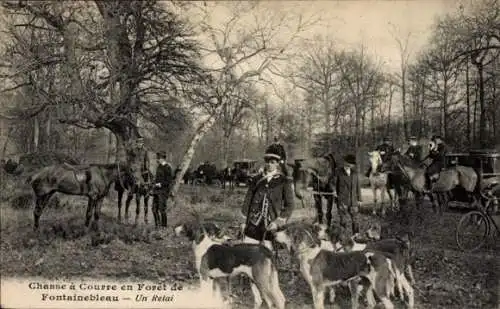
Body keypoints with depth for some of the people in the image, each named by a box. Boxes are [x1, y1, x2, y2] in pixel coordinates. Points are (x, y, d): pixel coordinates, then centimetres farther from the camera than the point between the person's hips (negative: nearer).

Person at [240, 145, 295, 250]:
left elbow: (289, 205, 1)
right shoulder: (256, 180, 10)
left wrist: (278, 222, -8)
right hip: (253, 225, 2)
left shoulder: (284, 182, 2)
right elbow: (248, 200, 12)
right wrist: (244, 221, 8)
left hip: (271, 226, -2)